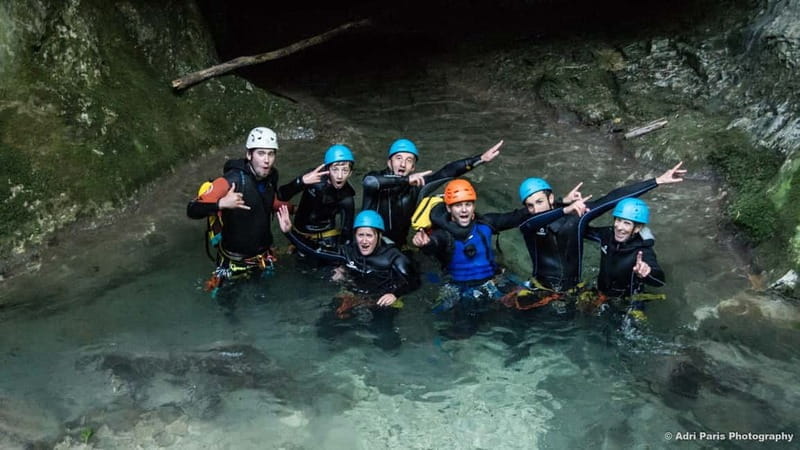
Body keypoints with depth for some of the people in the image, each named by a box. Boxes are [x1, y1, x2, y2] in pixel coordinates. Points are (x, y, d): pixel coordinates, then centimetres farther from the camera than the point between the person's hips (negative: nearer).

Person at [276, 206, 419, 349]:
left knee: (386, 342, -26)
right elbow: (313, 250, -14)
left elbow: (414, 281, -14)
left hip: (382, 300, -2)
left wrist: (395, 294, -32)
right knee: (326, 330, -17)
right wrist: (288, 231, -24)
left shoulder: (391, 255, -19)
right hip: (353, 296, 3)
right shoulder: (348, 251, -12)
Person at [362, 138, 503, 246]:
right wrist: (406, 179, -45)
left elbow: (447, 172, -13)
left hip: (396, 249, 3)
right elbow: (370, 182, -40)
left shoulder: (415, 185, -7)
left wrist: (481, 158, -19)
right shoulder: (376, 177, -15)